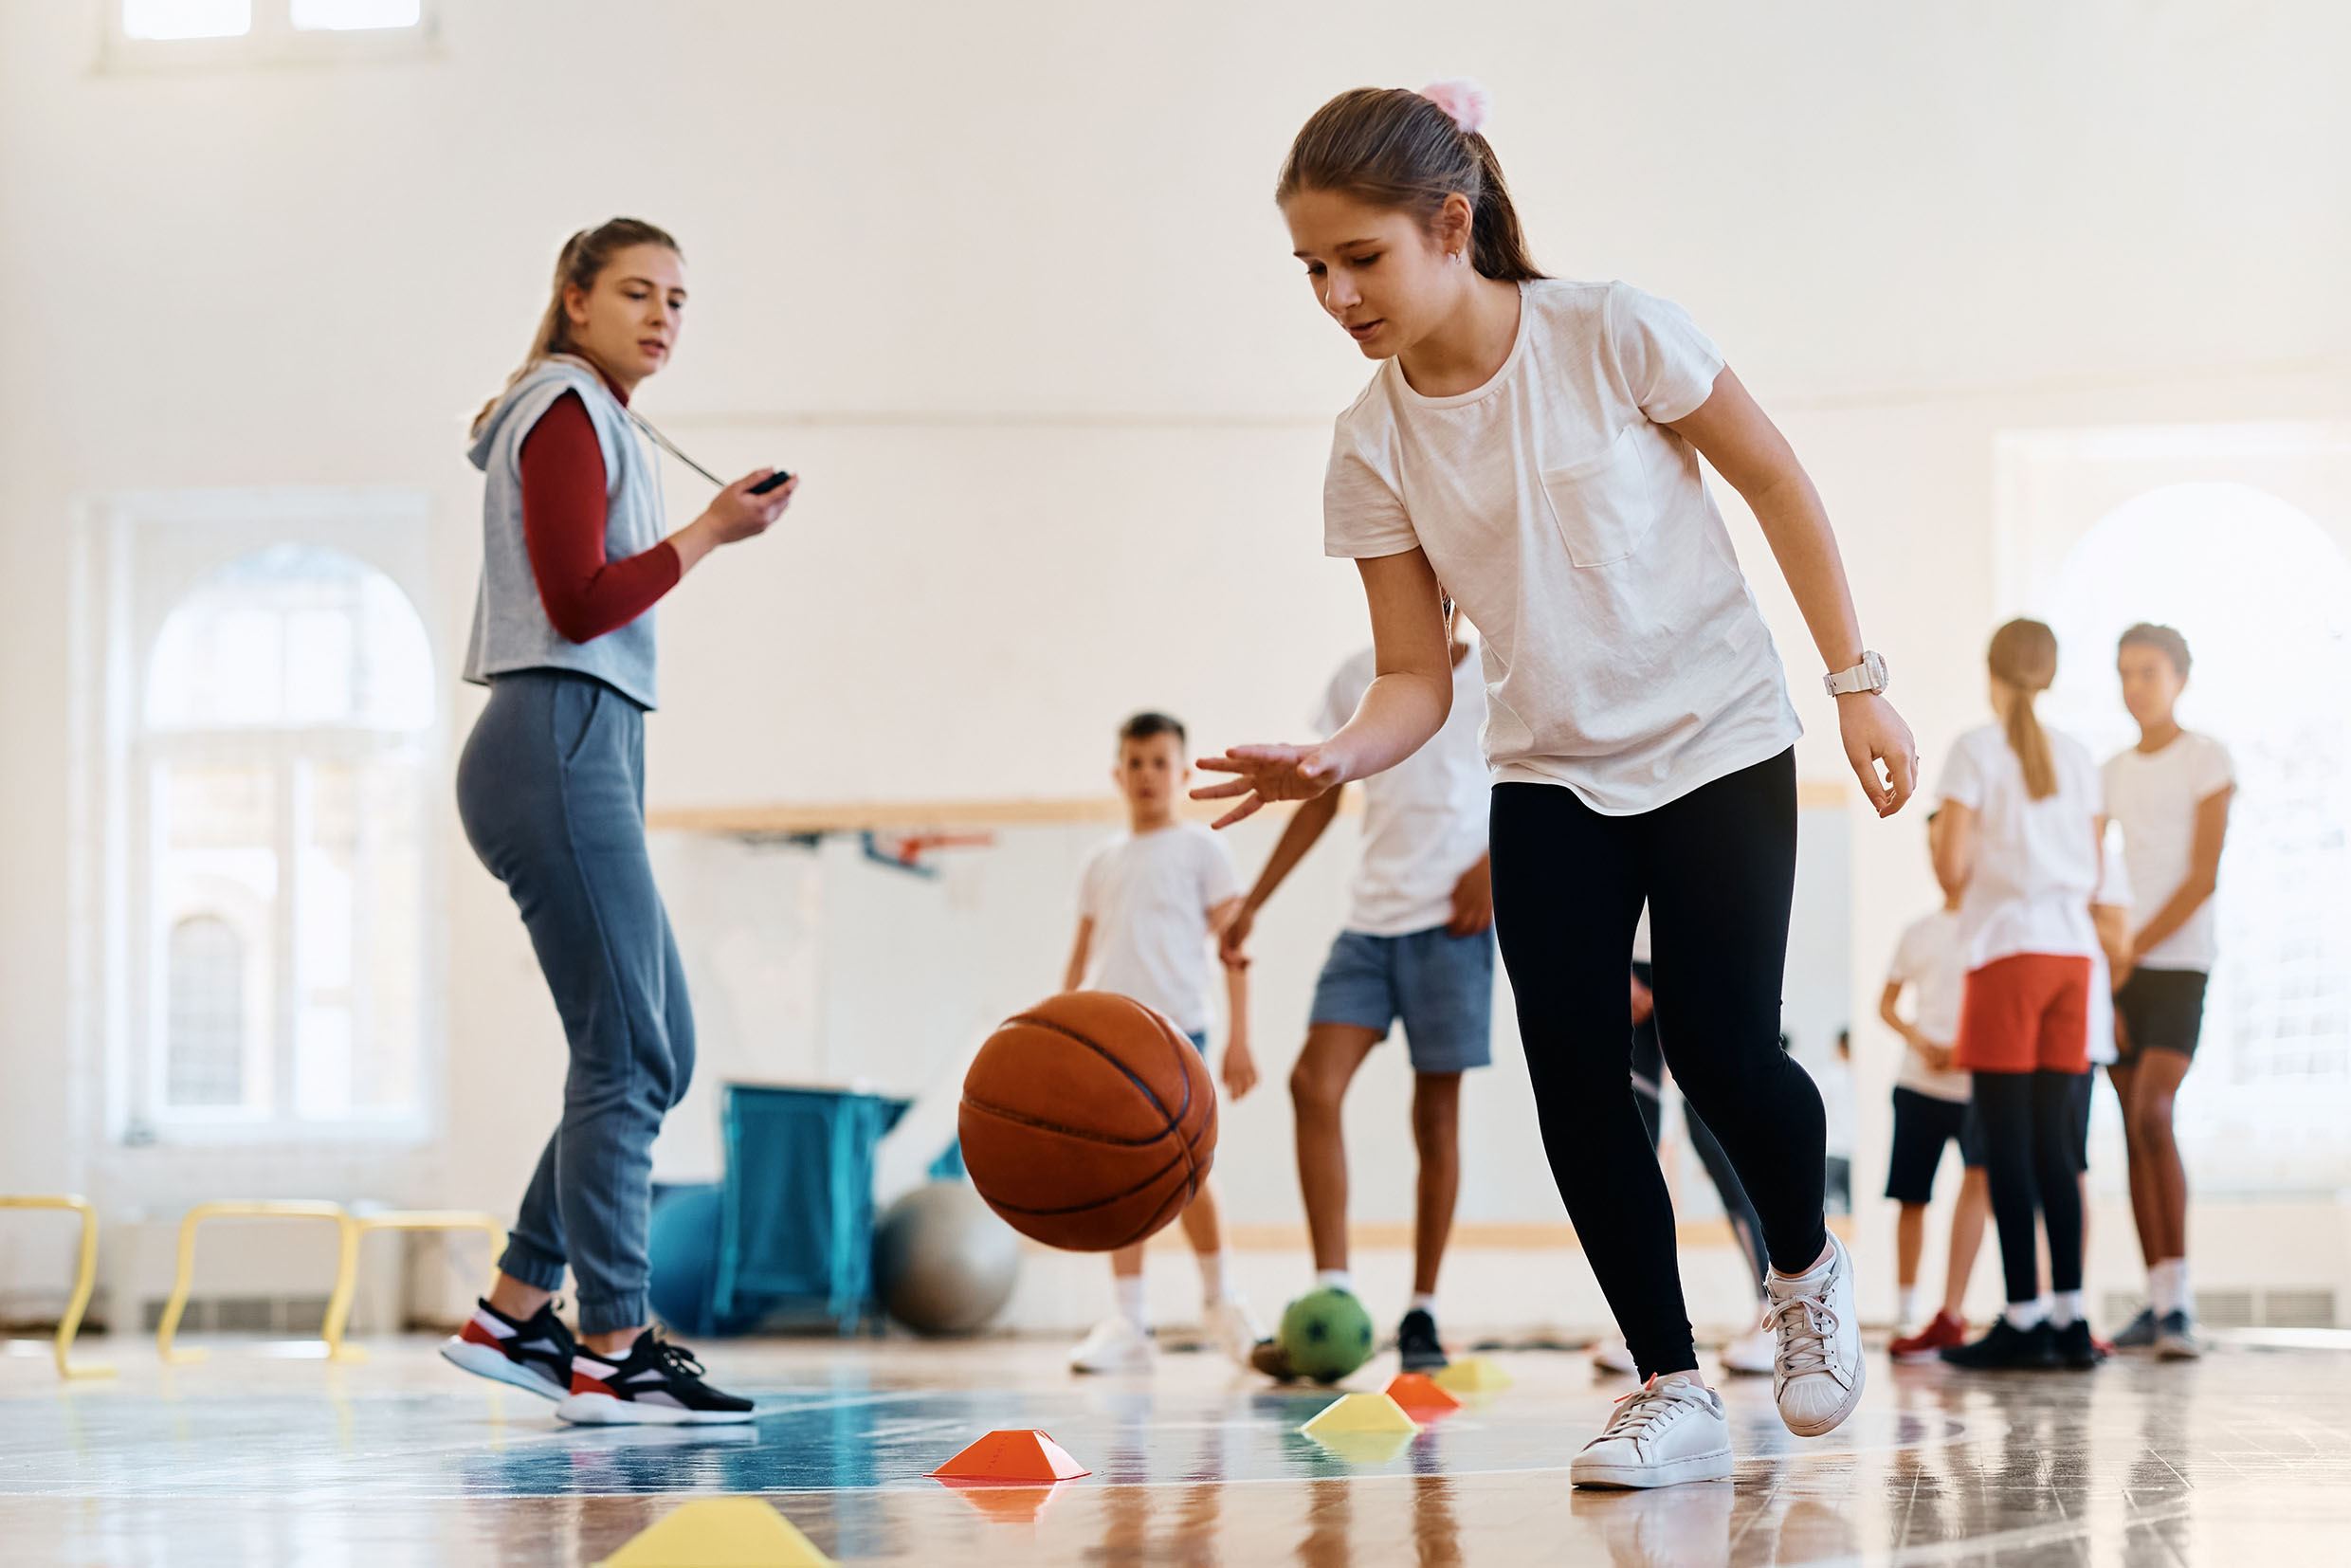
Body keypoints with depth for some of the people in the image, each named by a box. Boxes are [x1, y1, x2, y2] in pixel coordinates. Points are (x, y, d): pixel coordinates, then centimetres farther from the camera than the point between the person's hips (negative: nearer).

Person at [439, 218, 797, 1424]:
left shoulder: (593, 420, 23)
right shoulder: (567, 412, -6)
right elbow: (579, 602, -16)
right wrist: (711, 533, -11)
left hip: (577, 756, 10)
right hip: (558, 748, -10)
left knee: (654, 1053, 11)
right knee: (626, 1058, -10)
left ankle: (512, 1313, 14)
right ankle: (610, 1356, -8)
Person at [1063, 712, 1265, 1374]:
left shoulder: (1200, 849, 6)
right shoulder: (1101, 861, 17)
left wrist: (1238, 1040, -5)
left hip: (1174, 1027, -4)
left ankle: (1218, 1297, 13)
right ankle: (1129, 1323, 3)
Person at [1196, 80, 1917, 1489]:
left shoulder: (1613, 337, -17)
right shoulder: (1374, 446, -7)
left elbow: (1778, 484, -5)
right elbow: (1418, 676, -5)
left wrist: (1857, 681, -5)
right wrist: (1337, 759, -27)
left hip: (1716, 742, -3)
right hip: (1549, 777, 3)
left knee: (1723, 1053, -12)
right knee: (1577, 1077, -9)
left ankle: (1806, 1271, 22)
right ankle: (1675, 1390, 4)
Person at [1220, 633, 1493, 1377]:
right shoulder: (1358, 678, 13)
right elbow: (1321, 799, 18)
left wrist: (1491, 862, -13)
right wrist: (1253, 903, 14)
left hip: (1451, 919, -3)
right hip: (1371, 917, 3)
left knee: (1436, 1112, 0)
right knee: (1313, 1084, -14)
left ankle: (1422, 1316, 9)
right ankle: (1333, 1300, -15)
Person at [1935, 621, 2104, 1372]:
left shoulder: (1976, 750, -4)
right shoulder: (2077, 757, 12)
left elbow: (1954, 868, -8)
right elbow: (2094, 875, 12)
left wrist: (1939, 853, 14)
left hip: (2008, 950, -5)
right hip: (2073, 950, 5)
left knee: (2007, 1141, -5)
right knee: (2053, 1140, 6)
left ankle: (2023, 1318, -9)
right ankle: (2068, 1316, 2)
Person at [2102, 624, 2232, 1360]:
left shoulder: (2206, 759, 0)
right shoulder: (2111, 773, 17)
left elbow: (2203, 877, -7)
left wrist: (2134, 949, -12)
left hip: (2177, 960, -6)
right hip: (2117, 970, 6)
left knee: (2153, 1115, -19)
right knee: (2135, 1127, 2)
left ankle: (2179, 1303, -20)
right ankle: (2159, 1300, 3)